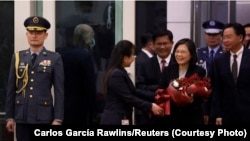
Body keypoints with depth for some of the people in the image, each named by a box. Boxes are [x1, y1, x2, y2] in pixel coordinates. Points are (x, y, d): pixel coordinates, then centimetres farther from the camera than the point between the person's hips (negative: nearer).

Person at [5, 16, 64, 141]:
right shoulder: (17, 57, 9)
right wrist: (10, 116, 5)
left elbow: (59, 91, -2)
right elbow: (11, 89, 9)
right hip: (22, 117, 3)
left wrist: (58, 119, -8)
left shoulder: (55, 59, 2)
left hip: (44, 117, -2)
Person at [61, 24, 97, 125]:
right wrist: (92, 112, -7)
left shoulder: (64, 55, 8)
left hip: (65, 107, 7)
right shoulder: (85, 55, -13)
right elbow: (90, 86, -14)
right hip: (81, 108, -7)